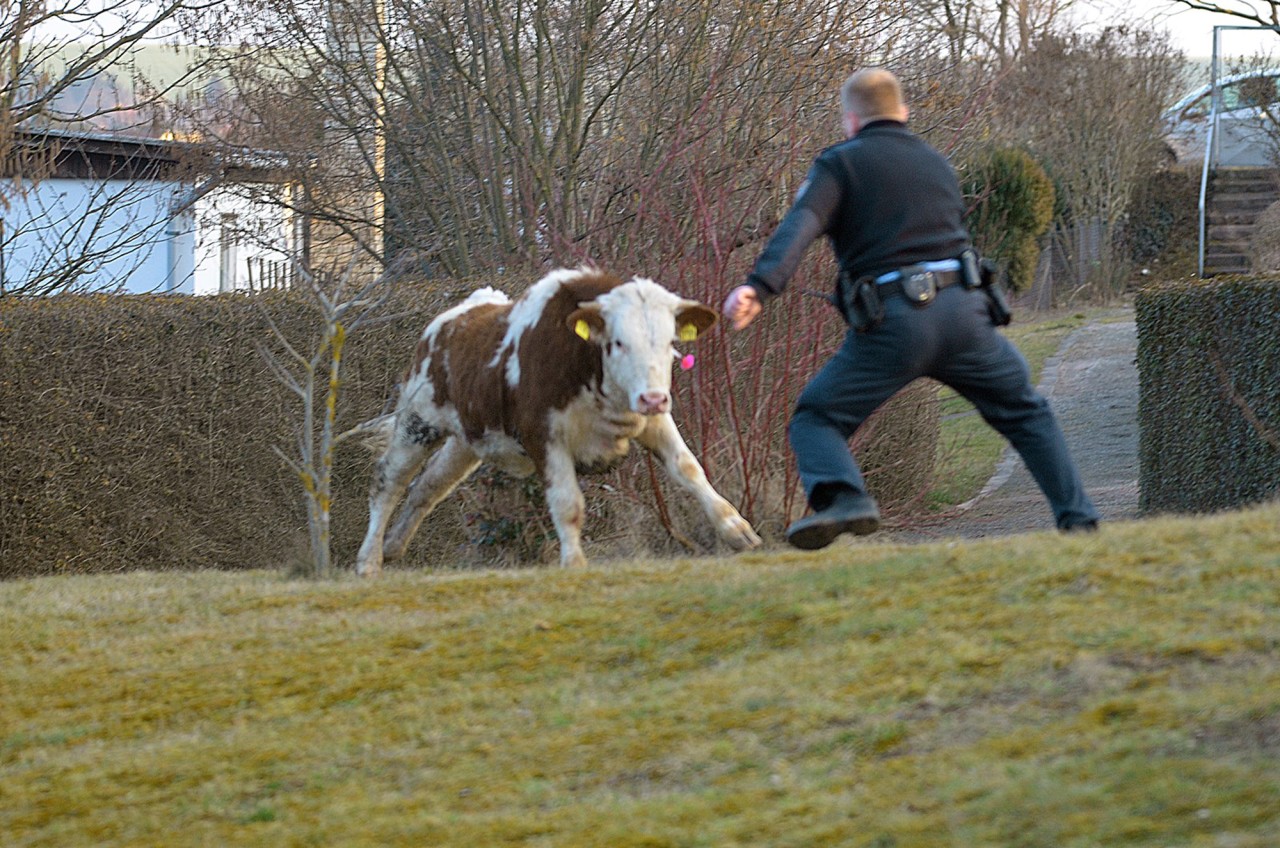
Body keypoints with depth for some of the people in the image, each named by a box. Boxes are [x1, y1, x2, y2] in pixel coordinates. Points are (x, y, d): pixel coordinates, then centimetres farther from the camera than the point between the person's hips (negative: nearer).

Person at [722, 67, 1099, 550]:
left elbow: (799, 226, -9)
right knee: (1024, 412, 24)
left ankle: (843, 499, -23)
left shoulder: (841, 163, 7)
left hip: (892, 323, -4)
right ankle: (1078, 519, 16)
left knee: (816, 421, 6)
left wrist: (759, 287, -21)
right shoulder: (937, 164, 25)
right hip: (963, 310, 4)